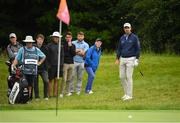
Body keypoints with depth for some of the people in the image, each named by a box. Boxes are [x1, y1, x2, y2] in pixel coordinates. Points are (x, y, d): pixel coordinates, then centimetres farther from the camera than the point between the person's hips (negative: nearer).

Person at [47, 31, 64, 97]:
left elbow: (62, 56, 12)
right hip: (51, 66, -4)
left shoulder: (60, 46, 9)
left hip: (58, 65, 4)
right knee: (50, 80, 1)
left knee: (56, 80, 7)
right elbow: (47, 56, -4)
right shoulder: (49, 46, -3)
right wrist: (48, 65, -10)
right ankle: (50, 94, 4)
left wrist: (61, 64, 3)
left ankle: (55, 93, 12)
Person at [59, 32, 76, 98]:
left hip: (71, 63, 4)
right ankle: (61, 92, -4)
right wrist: (69, 54, -5)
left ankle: (67, 91, 17)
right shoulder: (63, 45, -1)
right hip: (65, 63, -4)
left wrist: (70, 46, -7)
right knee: (64, 79, -9)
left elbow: (74, 54, -1)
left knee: (69, 79, 7)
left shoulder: (73, 45, 13)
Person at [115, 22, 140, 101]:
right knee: (122, 77, 4)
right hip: (122, 59, 6)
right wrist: (117, 59, 9)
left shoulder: (134, 37, -3)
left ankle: (129, 95, -4)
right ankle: (126, 93, 16)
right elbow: (119, 49, 17)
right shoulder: (122, 38, 12)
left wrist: (137, 59, -10)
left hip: (130, 59, -6)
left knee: (129, 77, -8)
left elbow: (138, 49, -4)